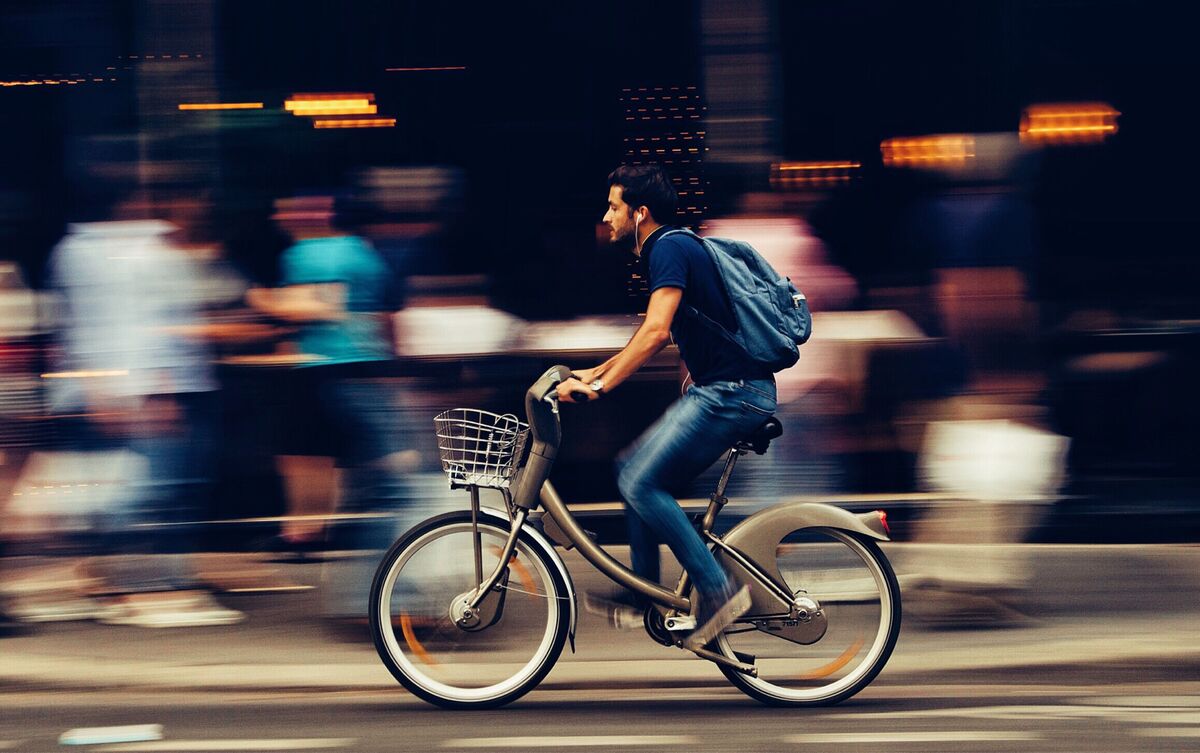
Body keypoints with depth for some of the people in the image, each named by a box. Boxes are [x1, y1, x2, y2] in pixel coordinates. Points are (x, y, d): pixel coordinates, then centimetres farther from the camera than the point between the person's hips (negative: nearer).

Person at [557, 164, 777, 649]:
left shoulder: (669, 249, -12)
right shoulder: (665, 250, 20)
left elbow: (656, 332, -24)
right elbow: (654, 334, 32)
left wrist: (599, 386, -24)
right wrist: (596, 372, 29)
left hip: (731, 392, -10)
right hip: (717, 391, 10)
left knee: (640, 481, -15)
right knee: (637, 475, 13)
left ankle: (718, 590, -13)